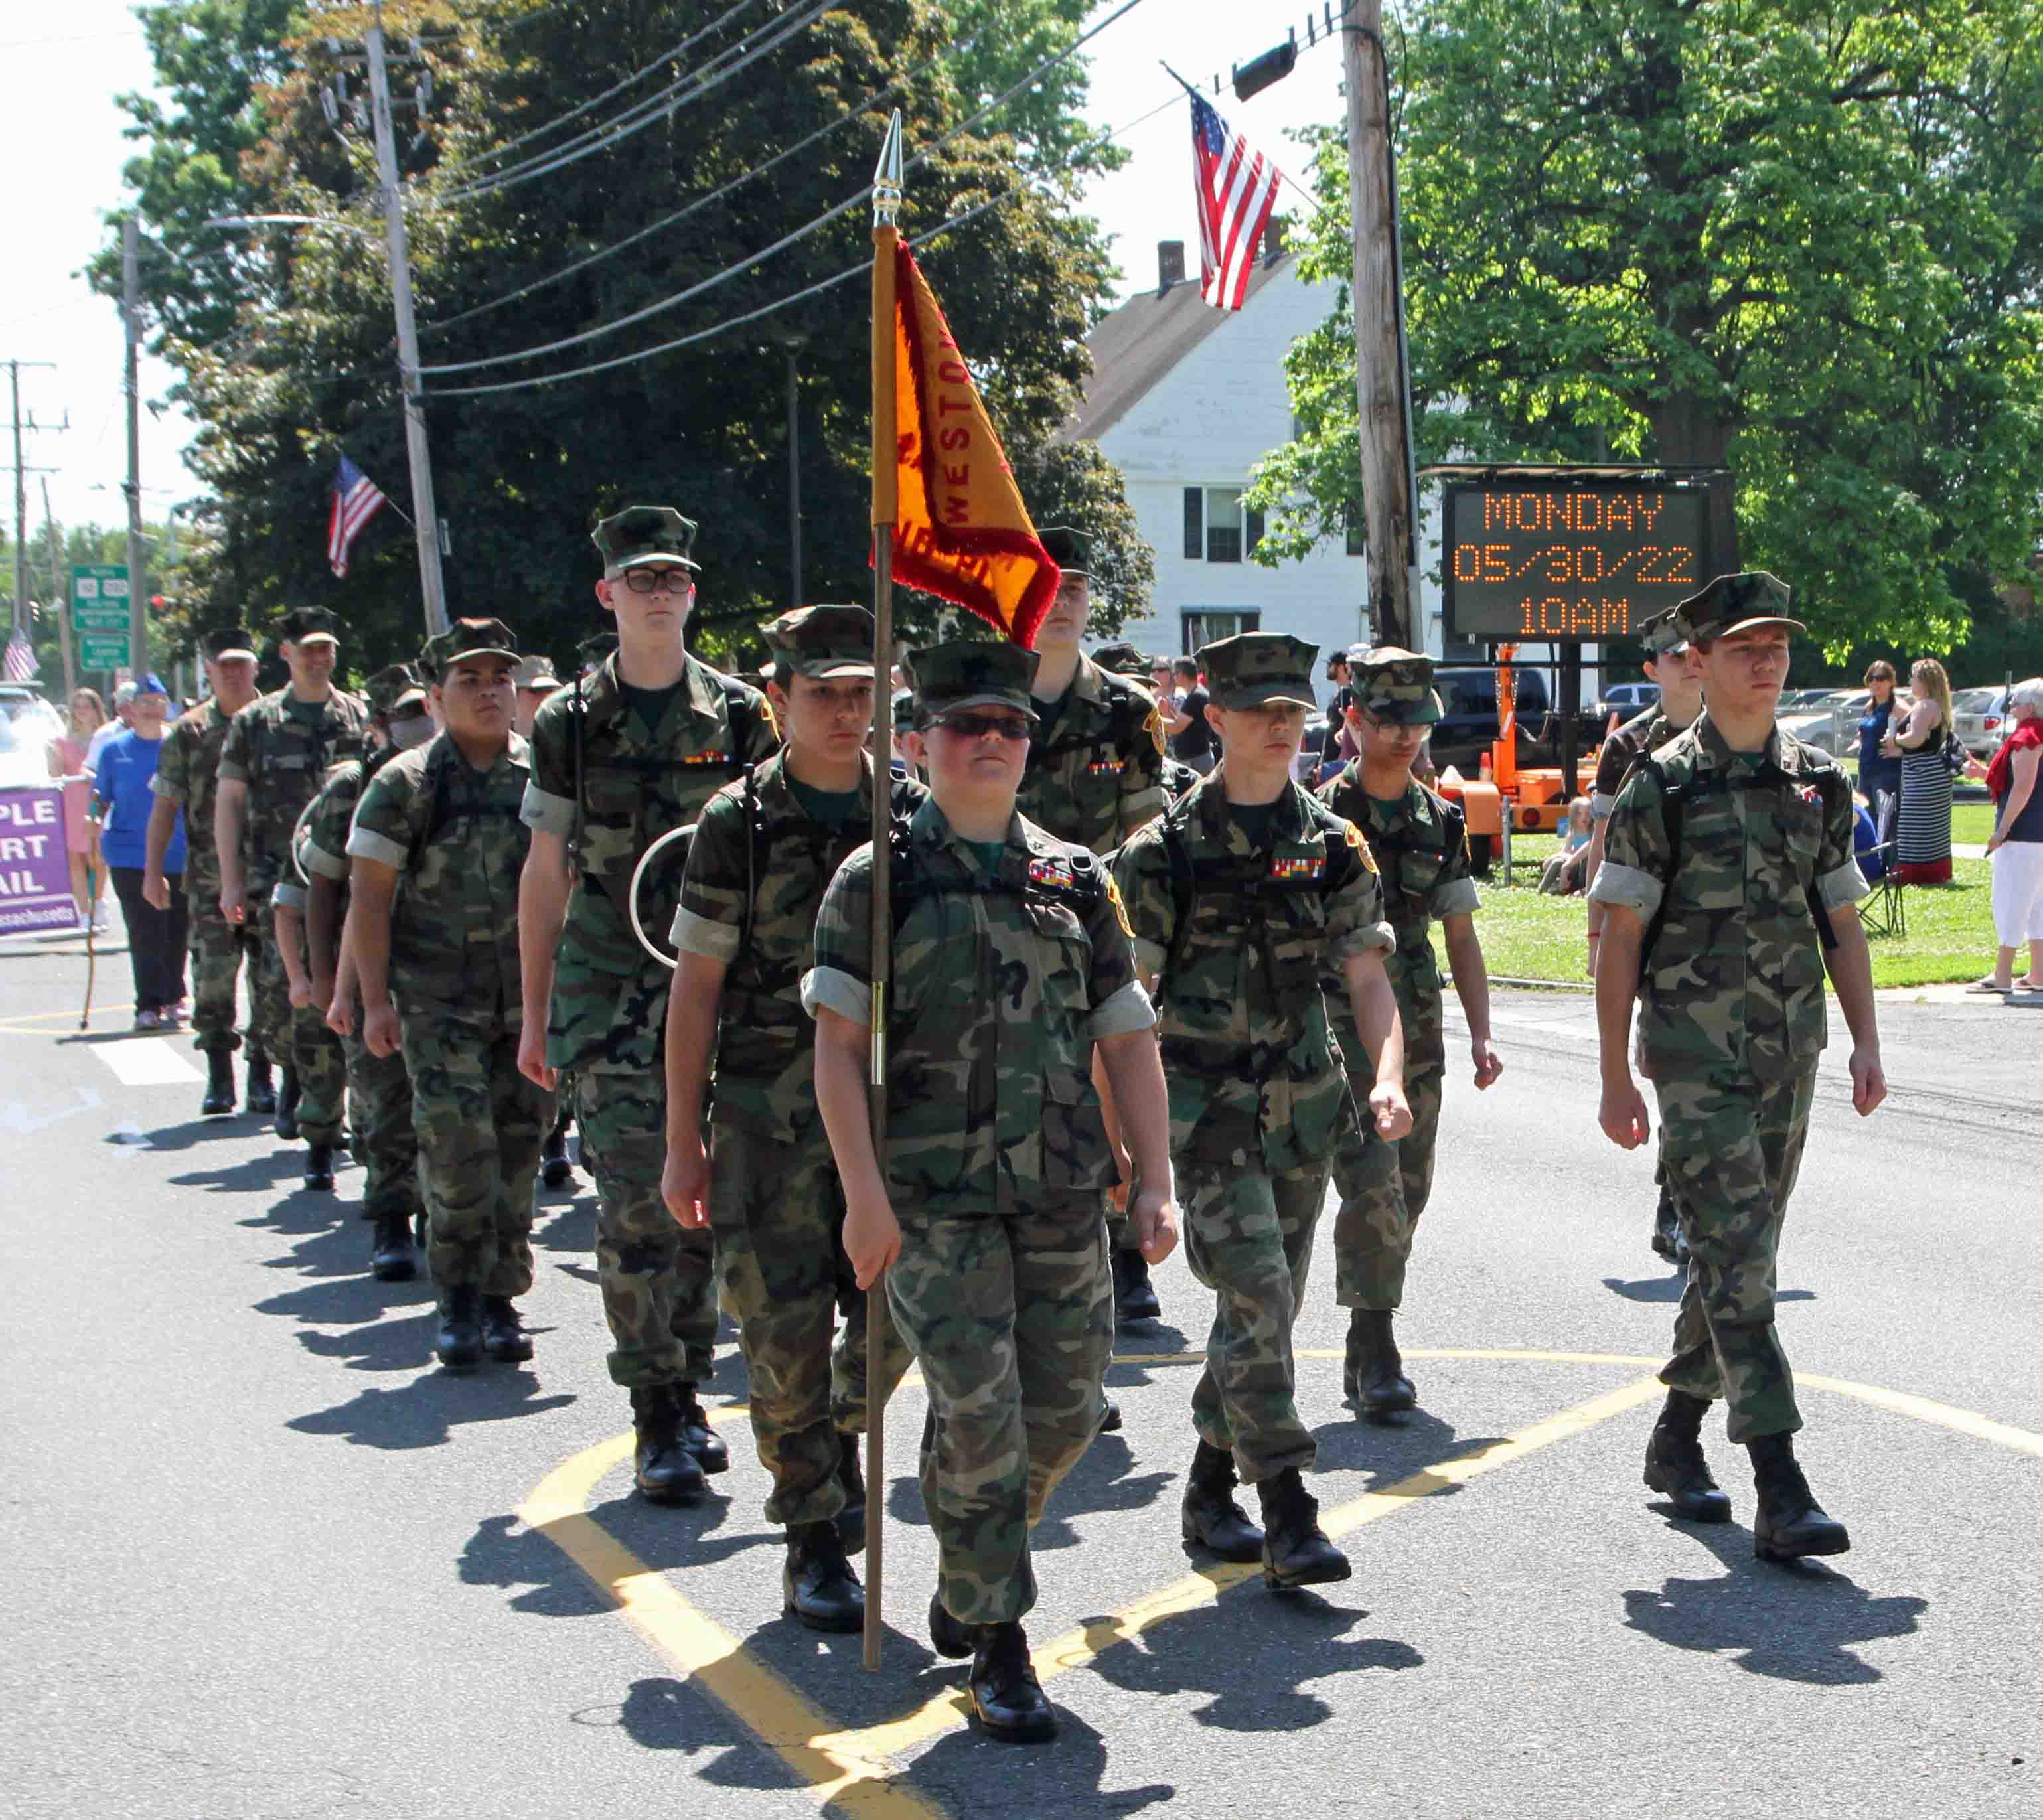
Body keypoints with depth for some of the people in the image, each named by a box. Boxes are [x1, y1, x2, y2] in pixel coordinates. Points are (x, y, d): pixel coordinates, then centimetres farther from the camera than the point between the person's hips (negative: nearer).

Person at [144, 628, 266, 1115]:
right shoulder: (189, 732, 5)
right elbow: (166, 804, 5)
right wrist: (153, 870, 0)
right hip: (210, 877, -1)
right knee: (213, 975, -4)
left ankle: (262, 1074, 11)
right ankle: (218, 1077, 5)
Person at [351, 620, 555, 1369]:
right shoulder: (405, 784, 0)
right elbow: (370, 899, -1)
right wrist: (375, 1000, -8)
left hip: (532, 997, 3)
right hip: (440, 998, -3)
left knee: (518, 1151, 5)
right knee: (458, 1146, -14)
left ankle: (501, 1300, 17)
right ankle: (459, 1301, 0)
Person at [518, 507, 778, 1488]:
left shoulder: (739, 714, 6)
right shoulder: (571, 723, 4)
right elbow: (545, 875, 7)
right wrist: (536, 1014, 5)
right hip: (609, 992, -2)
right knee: (635, 1204, -8)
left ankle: (685, 1394, 21)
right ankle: (657, 1419, -1)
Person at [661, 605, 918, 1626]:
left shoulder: (913, 815, 5)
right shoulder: (740, 823, -2)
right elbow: (696, 985, 0)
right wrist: (682, 1140, -3)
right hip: (770, 1110, -3)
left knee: (896, 1314, 2)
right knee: (786, 1331, -3)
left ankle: (840, 1436, 33)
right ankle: (813, 1550, 11)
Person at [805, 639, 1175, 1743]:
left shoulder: (1076, 881, 11)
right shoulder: (877, 880, 0)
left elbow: (1126, 1041, 12)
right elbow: (838, 1042, -6)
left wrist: (1154, 1183, 4)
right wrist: (864, 1192, -15)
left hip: (1063, 1195, 4)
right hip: (936, 1198, -4)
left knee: (1066, 1411, 7)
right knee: (980, 1416, -9)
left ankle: (971, 1573, 34)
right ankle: (995, 1646, 6)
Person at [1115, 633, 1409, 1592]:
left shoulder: (1332, 845, 7)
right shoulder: (1167, 848, -5)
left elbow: (1367, 974, 2)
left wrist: (1387, 1077, -15)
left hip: (1304, 1107, 5)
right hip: (1207, 1109, -5)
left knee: (1272, 1305, 11)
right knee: (1256, 1295, -14)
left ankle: (1211, 1490, 28)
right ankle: (1288, 1520, -12)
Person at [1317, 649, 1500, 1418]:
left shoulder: (1440, 821, 11)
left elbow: (1461, 935, 13)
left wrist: (1482, 1034, 5)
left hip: (1419, 1030, 6)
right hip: (1341, 1028, -5)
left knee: (1406, 1195, 8)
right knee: (1373, 1187, -15)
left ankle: (1363, 1352, 20)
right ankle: (1377, 1354, -10)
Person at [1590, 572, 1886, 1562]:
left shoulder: (1818, 784, 9)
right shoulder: (1662, 786, -6)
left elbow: (1843, 923, 14)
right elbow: (1620, 935, -5)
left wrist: (1866, 1043, 4)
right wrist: (1615, 1077, -8)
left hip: (1789, 1056, 6)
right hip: (1696, 1058, -6)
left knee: (1740, 1254, 13)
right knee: (1736, 1259, -11)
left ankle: (1677, 1436, 30)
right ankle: (1780, 1490, -14)